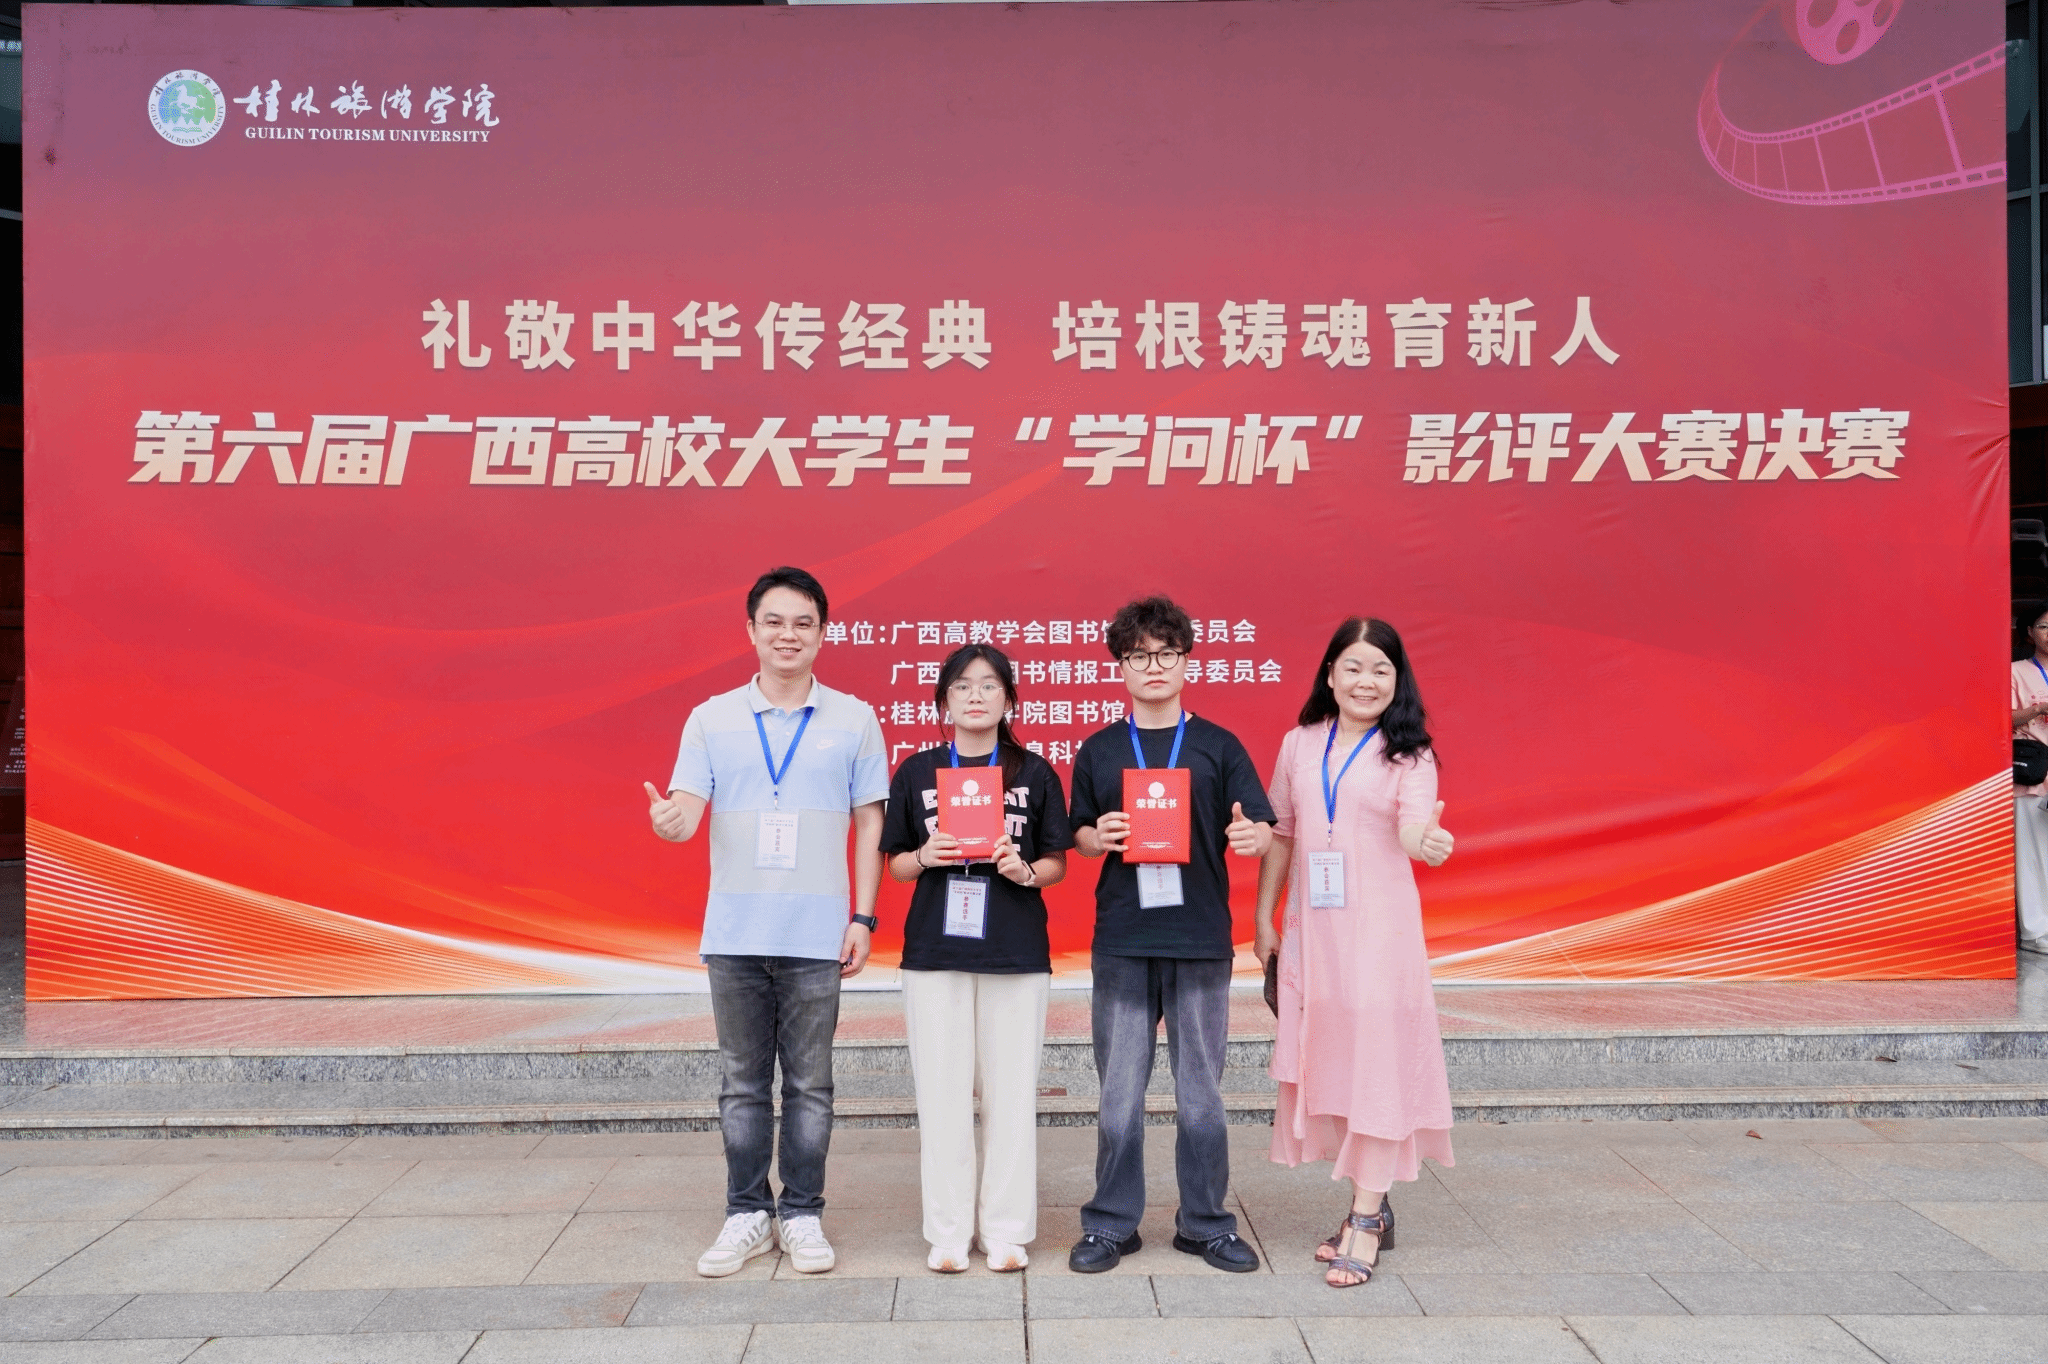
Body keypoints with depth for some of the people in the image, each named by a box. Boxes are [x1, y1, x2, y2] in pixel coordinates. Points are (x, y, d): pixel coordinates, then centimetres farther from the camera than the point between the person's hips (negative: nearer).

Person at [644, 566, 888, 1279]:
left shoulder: (854, 720, 3)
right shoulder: (711, 719, 5)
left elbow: (869, 824, 4)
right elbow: (686, 815, -2)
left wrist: (864, 916, -2)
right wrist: (667, 818, -27)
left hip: (816, 935, -1)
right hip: (734, 933, 1)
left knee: (809, 1082, 7)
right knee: (742, 1082, 10)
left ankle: (801, 1214, 20)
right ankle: (747, 1214, 22)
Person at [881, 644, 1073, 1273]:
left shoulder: (1035, 773, 6)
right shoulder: (917, 772, 8)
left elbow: (1058, 863, 8)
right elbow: (896, 864, 11)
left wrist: (1025, 870, -12)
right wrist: (925, 855, -10)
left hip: (1016, 953, 0)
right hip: (934, 949, 1)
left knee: (1010, 1090, 2)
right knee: (942, 1091, 2)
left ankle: (1007, 1231, 14)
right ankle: (948, 1232, 13)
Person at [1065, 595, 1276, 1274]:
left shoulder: (1219, 746, 5)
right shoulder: (1097, 751, 8)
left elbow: (1260, 829, 2)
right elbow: (1078, 835, 14)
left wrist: (1251, 835, -20)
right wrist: (1098, 837, -8)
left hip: (1201, 939, 0)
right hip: (1122, 941, 1)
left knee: (1200, 1093, 8)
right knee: (1119, 1095, 5)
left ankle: (1205, 1223, 22)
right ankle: (1111, 1224, 19)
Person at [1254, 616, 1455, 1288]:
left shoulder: (1408, 754, -2)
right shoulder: (1299, 745, 8)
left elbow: (1414, 823, -20)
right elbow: (1279, 834, 14)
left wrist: (1426, 840, -43)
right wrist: (1264, 917, 13)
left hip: (1379, 925, -4)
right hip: (1310, 927, 4)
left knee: (1375, 1061, -3)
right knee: (1326, 1059, 8)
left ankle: (1365, 1221, 5)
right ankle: (1371, 1204, 23)